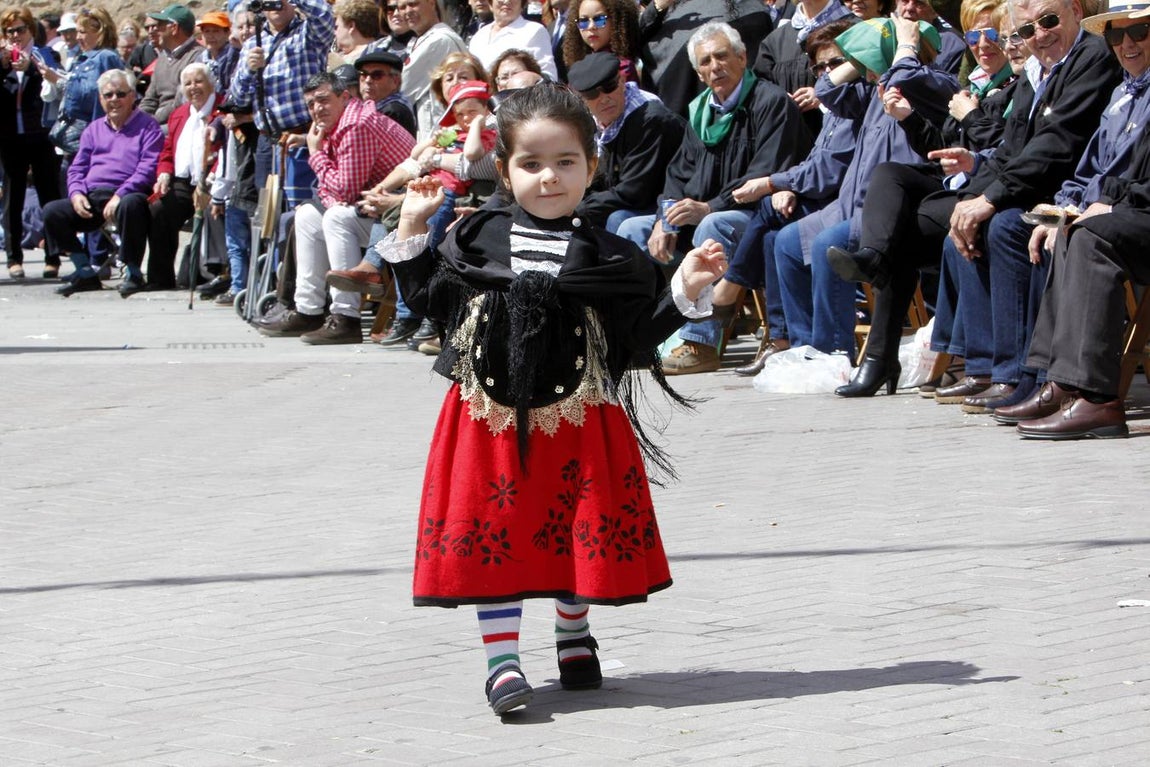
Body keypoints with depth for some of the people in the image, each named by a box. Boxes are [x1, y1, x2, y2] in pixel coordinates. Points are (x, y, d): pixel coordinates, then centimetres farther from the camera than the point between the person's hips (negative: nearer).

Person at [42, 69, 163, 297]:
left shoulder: (146, 126, 6)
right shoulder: (94, 130, 24)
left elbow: (148, 169, -8)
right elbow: (77, 169, 19)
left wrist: (119, 196, -20)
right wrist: (76, 193, -4)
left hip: (126, 195, -6)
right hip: (91, 198, 6)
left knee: (130, 205, -40)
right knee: (52, 211, -15)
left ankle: (133, 273, -25)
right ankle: (85, 272, -9)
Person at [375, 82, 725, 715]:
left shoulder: (607, 257, -1)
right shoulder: (477, 239, 3)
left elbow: (637, 336, 1)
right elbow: (429, 298, 14)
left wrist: (684, 290, -8)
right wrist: (411, 229, 9)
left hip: (577, 417, 0)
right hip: (489, 416, 0)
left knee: (581, 531, 10)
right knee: (491, 531, -2)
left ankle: (573, 635, 34)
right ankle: (502, 658, 3)